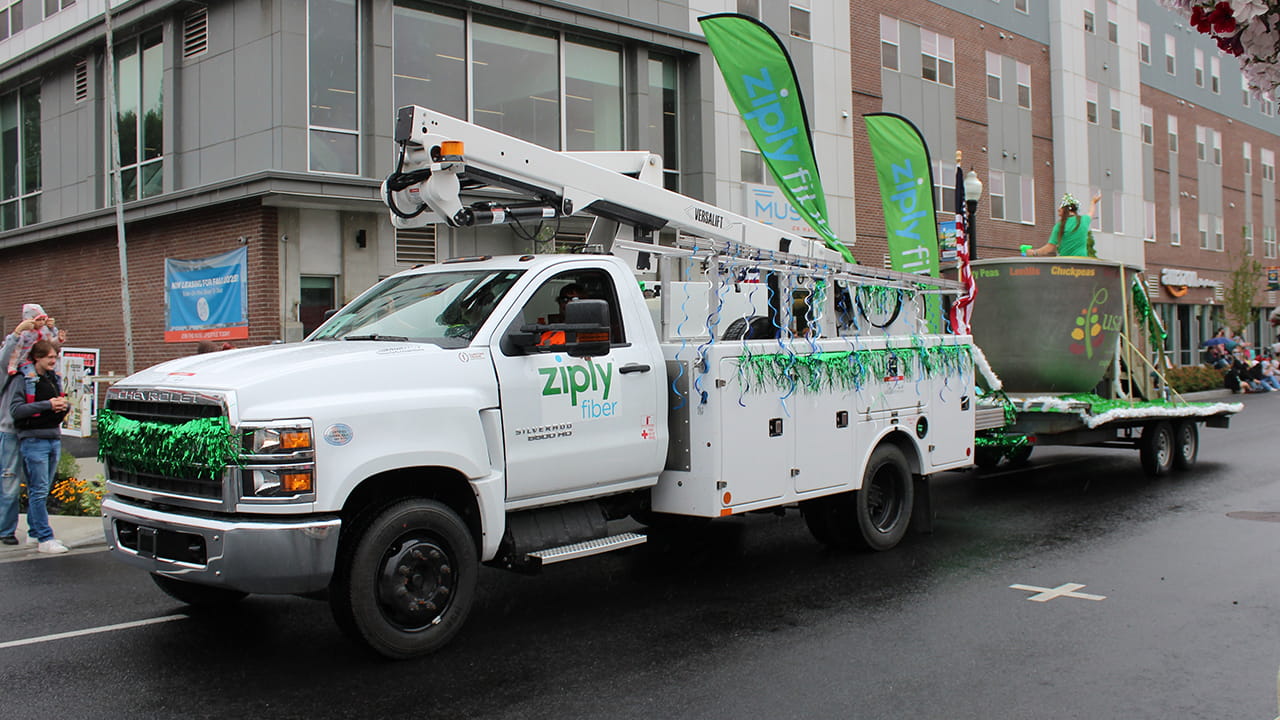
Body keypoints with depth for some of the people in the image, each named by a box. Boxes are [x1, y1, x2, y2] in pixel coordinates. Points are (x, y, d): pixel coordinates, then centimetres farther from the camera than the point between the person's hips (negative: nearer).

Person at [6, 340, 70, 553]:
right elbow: (15, 409, -15)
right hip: (34, 440, -7)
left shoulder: (54, 379, 15)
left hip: (54, 439, 7)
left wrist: (63, 406, 1)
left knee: (42, 490, 12)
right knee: (38, 491, -7)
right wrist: (48, 405, -19)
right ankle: (45, 539, -8)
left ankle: (35, 532, 21)